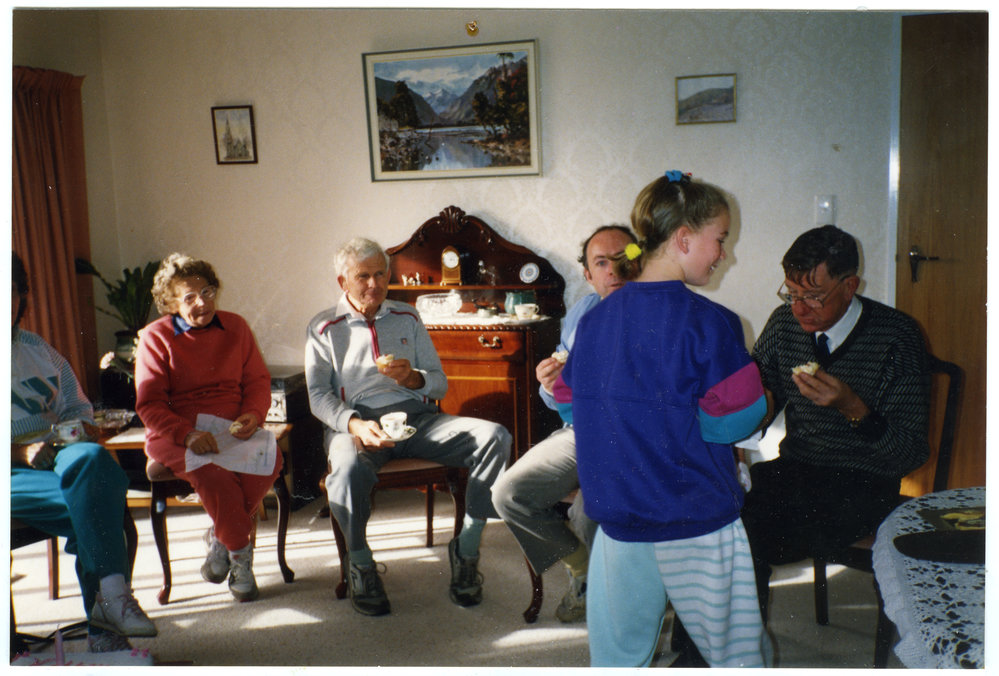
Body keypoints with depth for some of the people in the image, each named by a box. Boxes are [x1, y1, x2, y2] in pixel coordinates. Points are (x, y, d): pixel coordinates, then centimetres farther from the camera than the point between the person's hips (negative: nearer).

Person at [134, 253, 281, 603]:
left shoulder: (235, 326, 11)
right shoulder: (155, 338, 1)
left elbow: (258, 380, 13)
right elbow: (149, 404, -4)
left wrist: (253, 414, -10)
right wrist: (188, 434, -21)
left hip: (233, 428, 3)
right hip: (175, 434, -3)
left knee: (270, 461, -29)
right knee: (213, 473, -35)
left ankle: (220, 537, -6)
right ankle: (240, 553, -11)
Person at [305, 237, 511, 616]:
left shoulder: (407, 318, 20)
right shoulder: (324, 328, 11)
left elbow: (440, 383, 16)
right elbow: (318, 396, 0)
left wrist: (414, 378, -9)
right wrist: (355, 425, -20)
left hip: (416, 416, 3)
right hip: (356, 420, -3)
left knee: (495, 437, -22)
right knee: (348, 467, -40)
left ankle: (466, 548, -9)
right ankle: (359, 561, -11)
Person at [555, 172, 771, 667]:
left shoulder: (593, 320, 2)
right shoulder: (710, 323, -15)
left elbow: (570, 405, 9)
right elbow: (734, 420, -16)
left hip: (617, 517, 5)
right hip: (697, 522, -5)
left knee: (618, 654, 18)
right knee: (735, 650, 14)